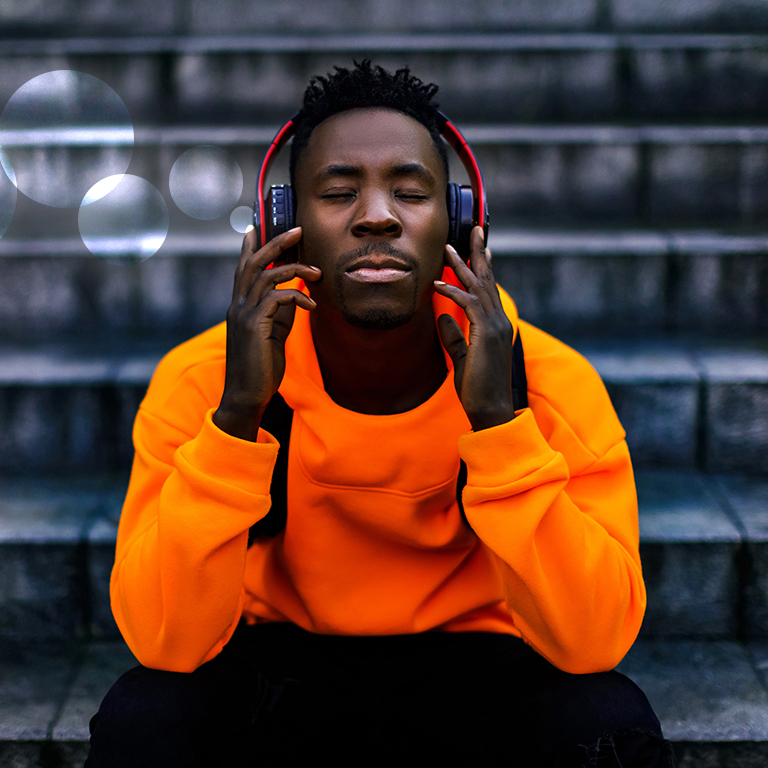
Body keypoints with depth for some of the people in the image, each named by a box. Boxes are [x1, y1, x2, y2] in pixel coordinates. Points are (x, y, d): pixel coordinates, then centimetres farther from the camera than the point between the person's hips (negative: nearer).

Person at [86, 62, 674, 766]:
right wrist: (238, 412, -30)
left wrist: (498, 420, -30)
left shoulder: (553, 383, -15)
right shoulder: (199, 380, -14)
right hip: (276, 667, 0)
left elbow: (594, 642, -22)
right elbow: (163, 641, -20)